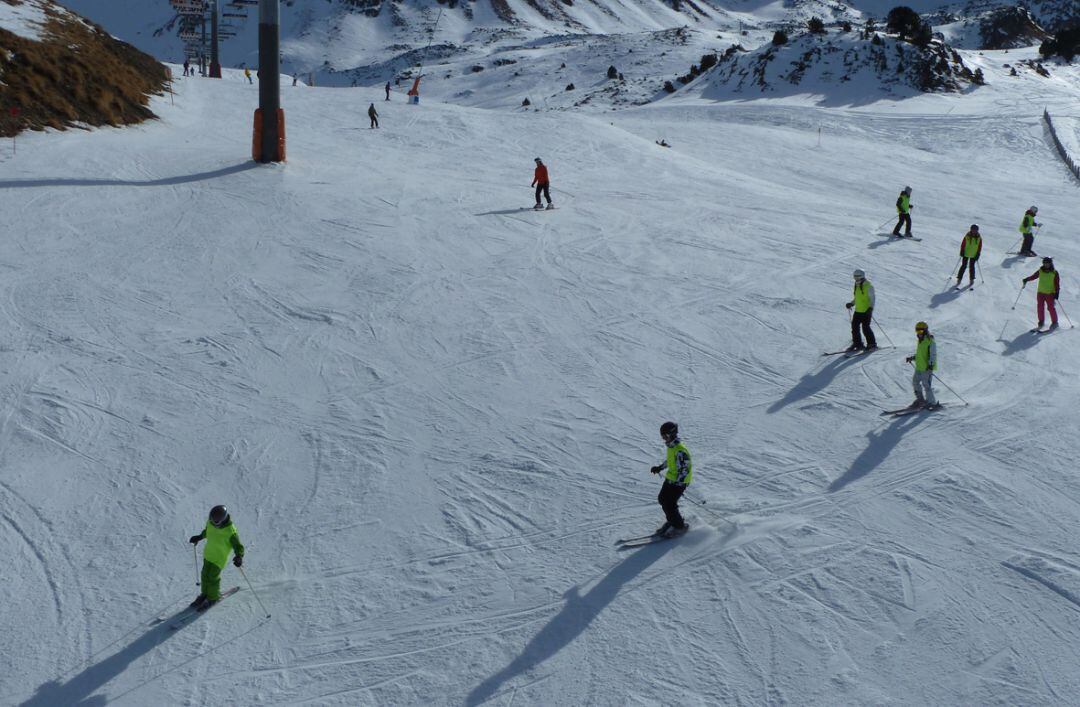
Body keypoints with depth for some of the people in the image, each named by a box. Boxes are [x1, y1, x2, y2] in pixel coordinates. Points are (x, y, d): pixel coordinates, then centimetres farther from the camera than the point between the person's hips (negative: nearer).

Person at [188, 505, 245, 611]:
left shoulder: (230, 532, -30)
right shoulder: (210, 522, -12)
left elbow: (238, 546, -25)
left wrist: (239, 557, -41)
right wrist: (199, 537, 22)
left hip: (220, 558, -6)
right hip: (208, 553, 6)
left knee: (213, 577, 2)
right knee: (205, 574, 17)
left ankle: (213, 598, 27)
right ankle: (205, 594, 40)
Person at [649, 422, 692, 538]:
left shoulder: (680, 450, -26)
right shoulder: (671, 446, 5)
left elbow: (684, 469, -25)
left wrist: (678, 483, -27)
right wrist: (659, 467, 26)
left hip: (679, 481, -10)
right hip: (670, 478, 10)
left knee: (669, 504, -9)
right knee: (662, 499, 15)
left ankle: (680, 526, 9)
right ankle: (672, 521, 33)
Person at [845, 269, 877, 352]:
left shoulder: (868, 287, -9)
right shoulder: (857, 287, 15)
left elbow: (872, 299, -12)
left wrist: (870, 308, -24)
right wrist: (851, 304, 10)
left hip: (866, 311, -8)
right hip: (858, 311, 8)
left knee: (865, 327, -11)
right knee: (855, 326, 4)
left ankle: (872, 344, 1)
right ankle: (857, 344, 12)